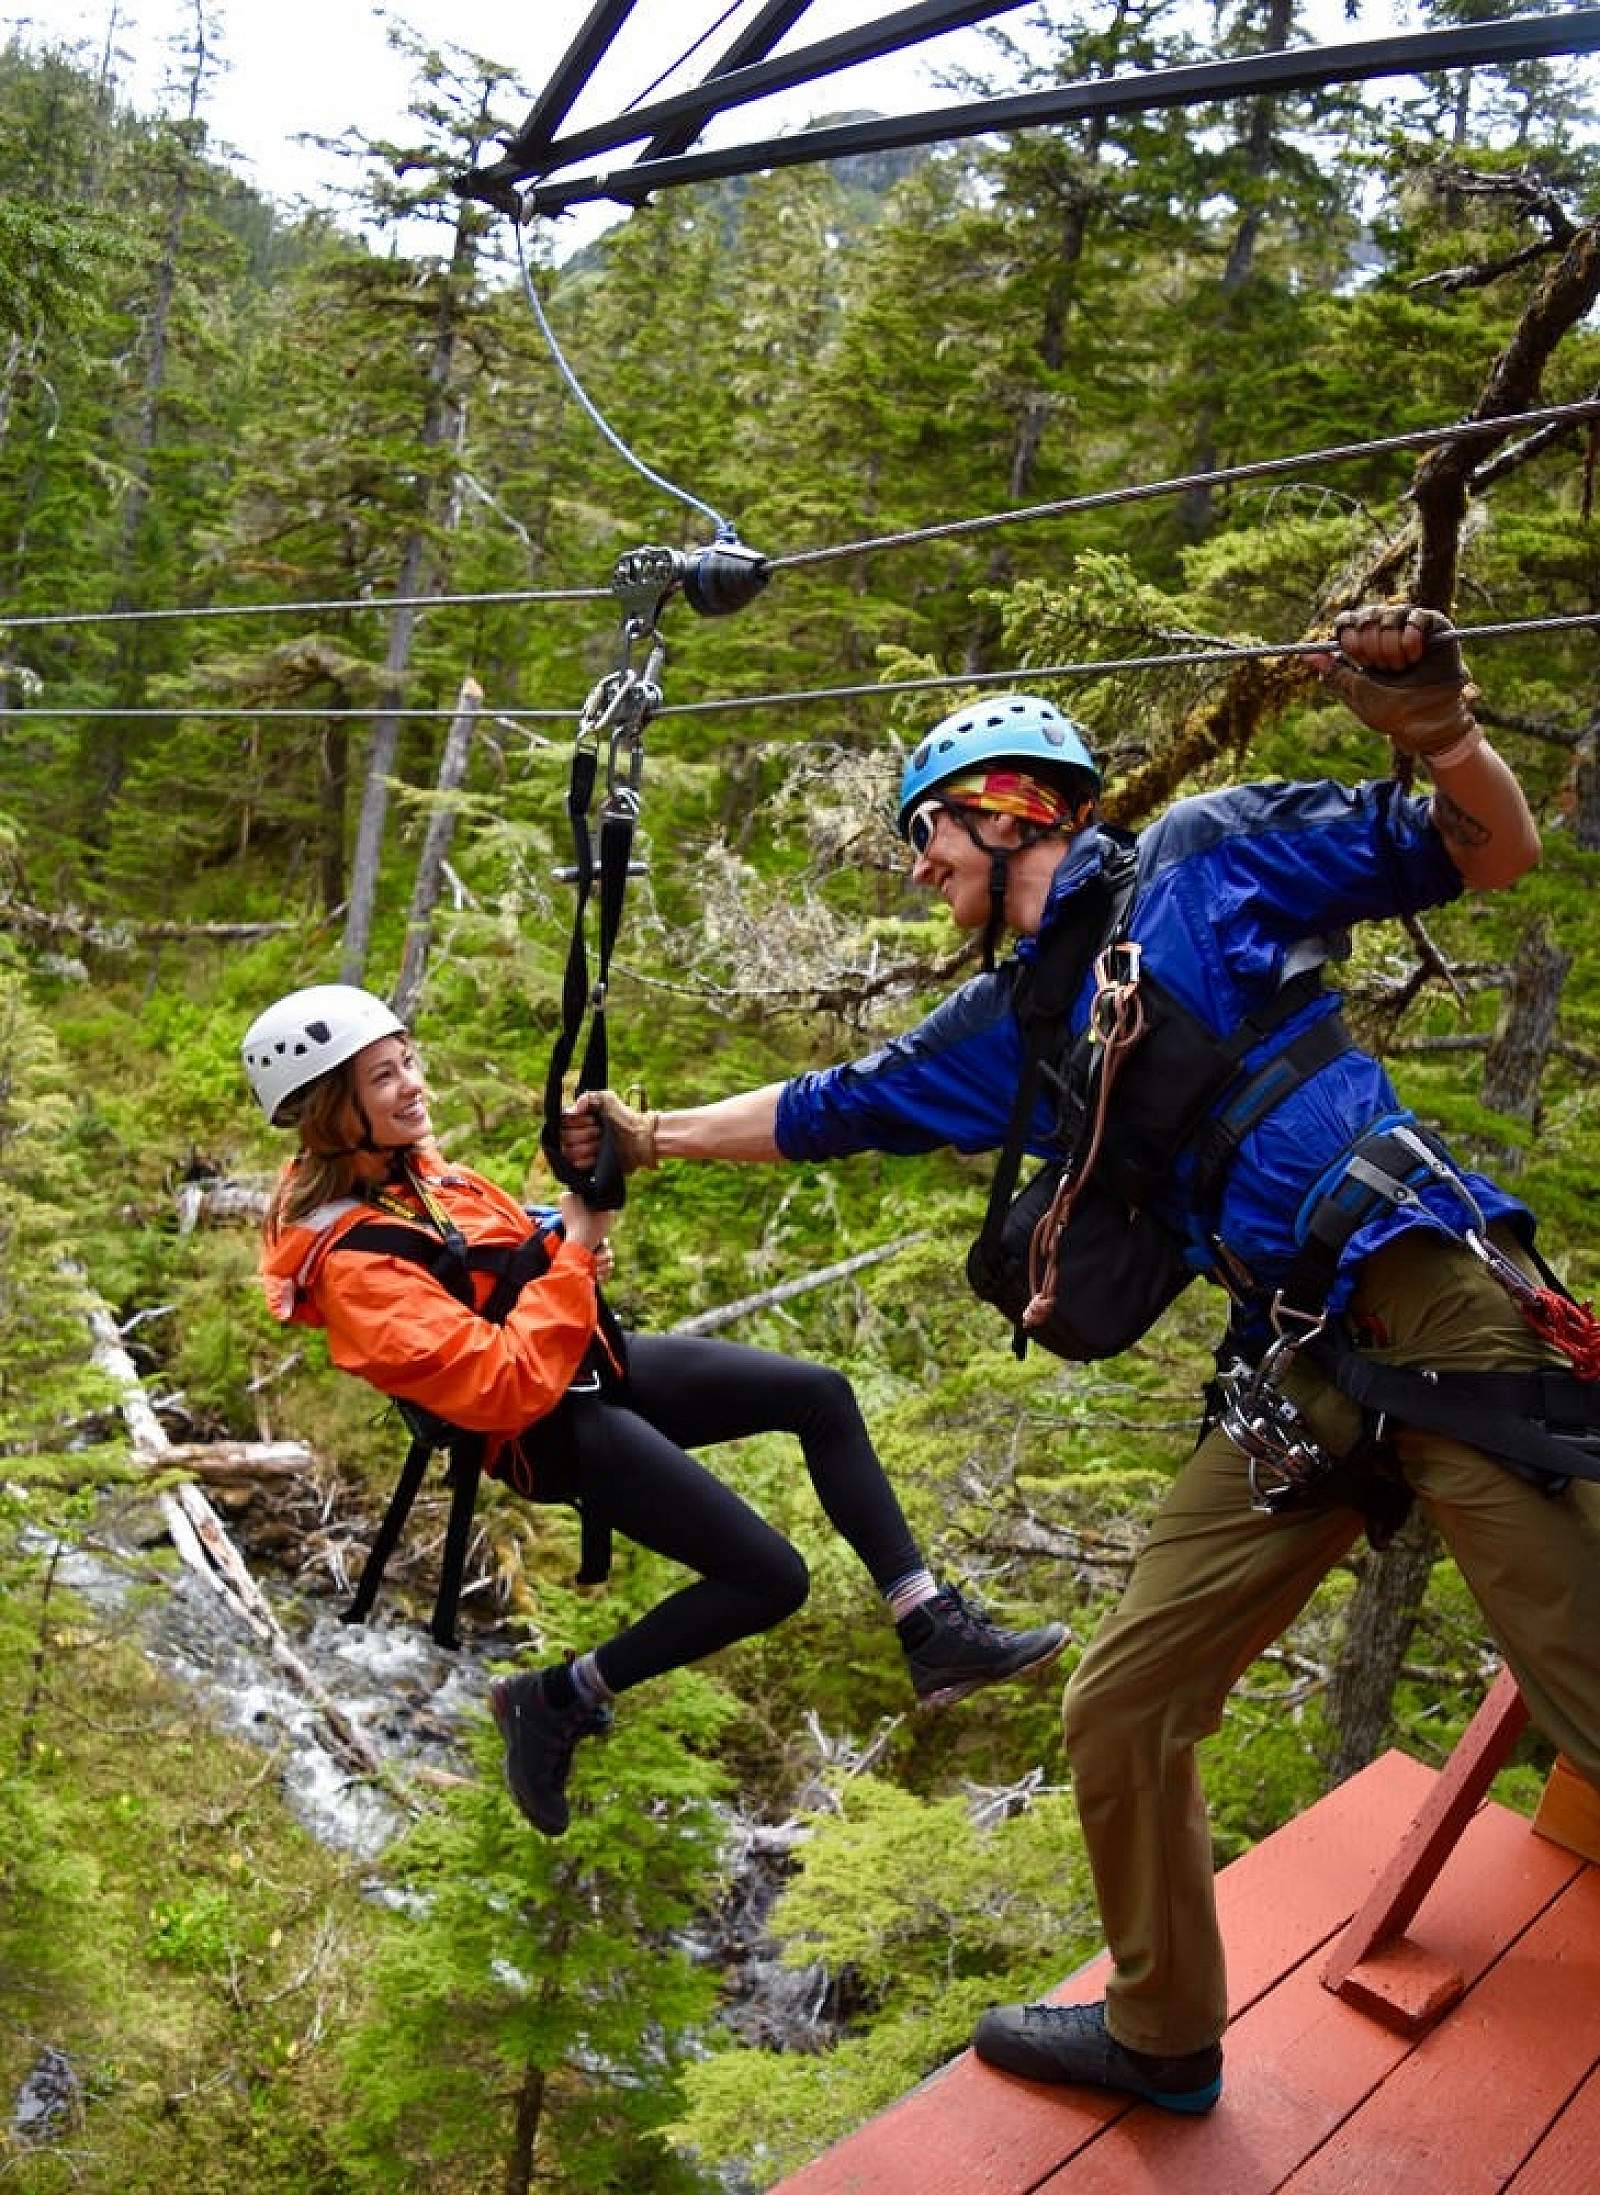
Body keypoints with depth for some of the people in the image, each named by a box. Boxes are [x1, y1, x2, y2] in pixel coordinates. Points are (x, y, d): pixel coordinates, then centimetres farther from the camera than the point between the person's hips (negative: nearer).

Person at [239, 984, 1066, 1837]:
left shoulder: (401, 1168, 0)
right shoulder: (352, 1264, -26)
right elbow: (507, 1386, -31)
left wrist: (568, 1244, -5)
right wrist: (572, 1249, -28)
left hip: (597, 1364, 9)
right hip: (546, 1430, -9)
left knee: (820, 1393, 5)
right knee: (772, 1579, -10)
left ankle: (932, 1631, 12)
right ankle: (558, 1699, 7)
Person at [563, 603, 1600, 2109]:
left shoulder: (1205, 855, 2)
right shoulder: (1003, 1027, 18)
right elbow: (830, 1108, 28)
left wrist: (1439, 733, -15)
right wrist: (652, 1136, 29)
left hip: (1441, 1308, -6)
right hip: (1297, 1375, 6)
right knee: (1117, 1712, 6)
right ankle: (1161, 2034, 27)